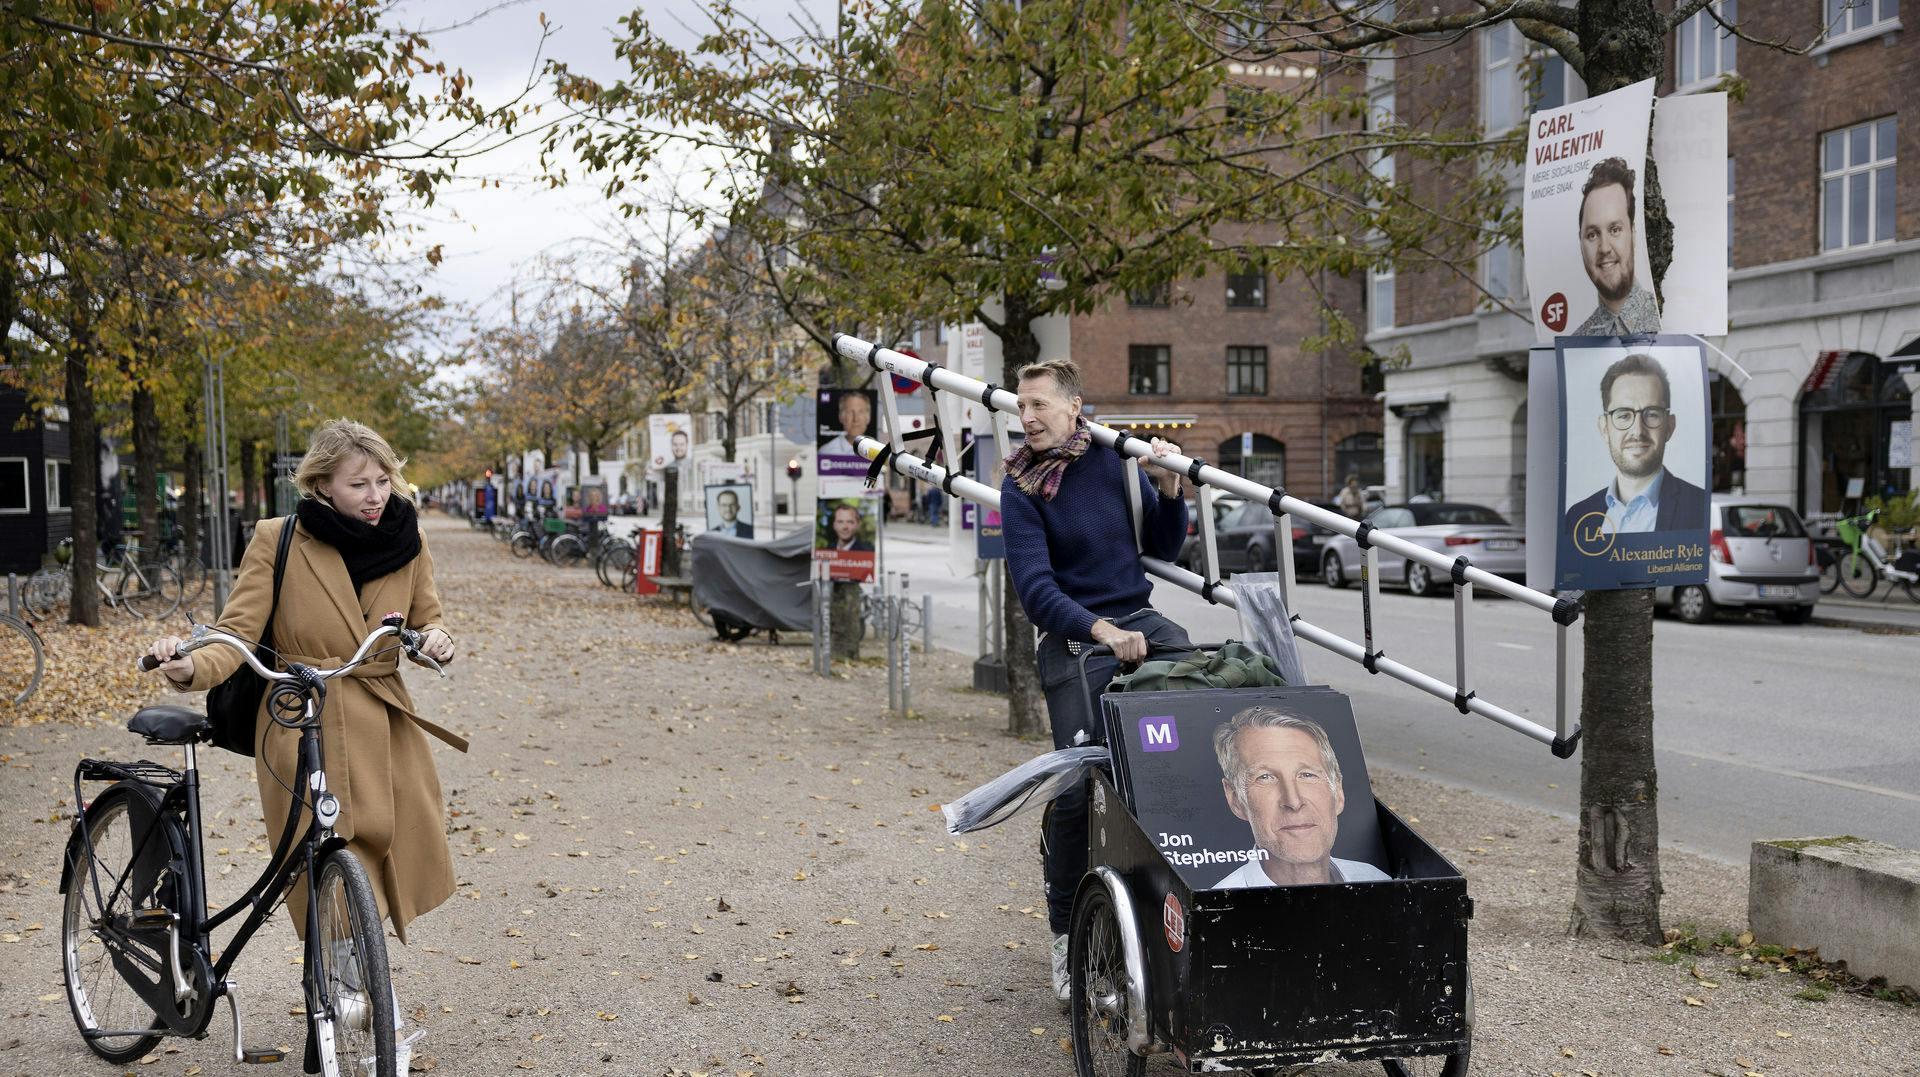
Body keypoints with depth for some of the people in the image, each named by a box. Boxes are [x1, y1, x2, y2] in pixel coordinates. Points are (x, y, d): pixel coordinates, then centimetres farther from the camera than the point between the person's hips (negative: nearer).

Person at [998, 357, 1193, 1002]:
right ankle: (1066, 935, 5)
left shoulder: (1115, 460, 7)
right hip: (1073, 640, -3)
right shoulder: (1021, 489, -3)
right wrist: (1101, 630, -28)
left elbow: (1164, 548, 16)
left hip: (1140, 621, 3)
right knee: (1078, 786, -14)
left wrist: (1169, 489, -2)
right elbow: (1035, 587, -14)